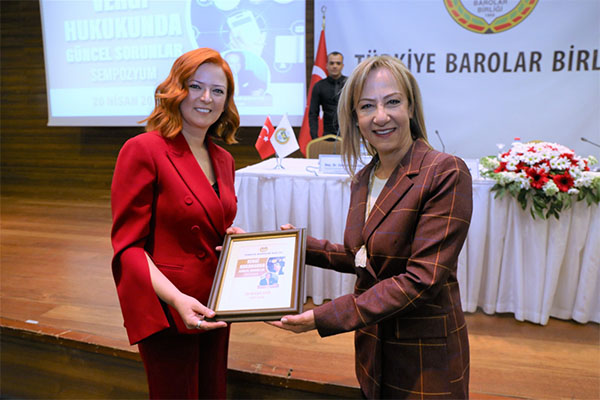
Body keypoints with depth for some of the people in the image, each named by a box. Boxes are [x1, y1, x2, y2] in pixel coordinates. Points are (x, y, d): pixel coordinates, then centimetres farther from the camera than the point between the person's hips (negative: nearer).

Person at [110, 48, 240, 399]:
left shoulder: (223, 160, 8)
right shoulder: (143, 150, -14)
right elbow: (127, 245, -15)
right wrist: (176, 298, -27)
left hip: (214, 308, 7)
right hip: (166, 312, -6)